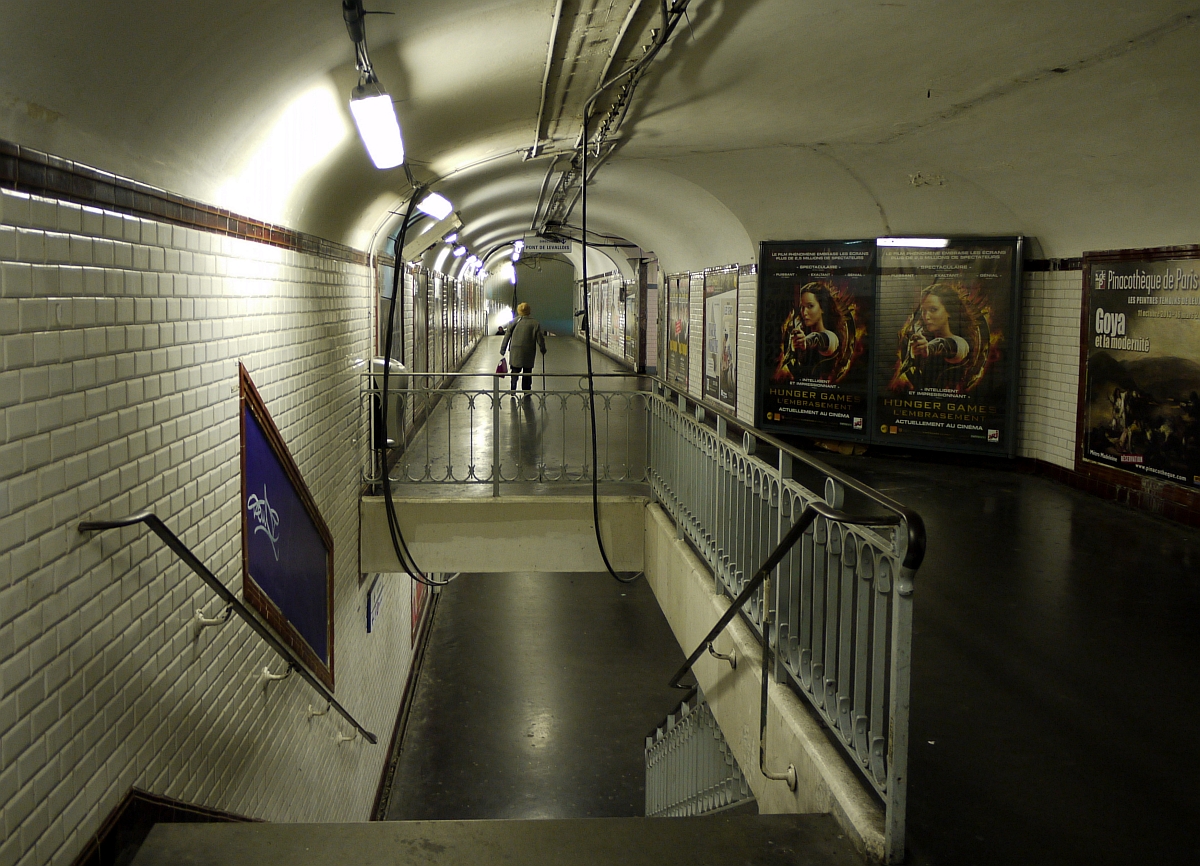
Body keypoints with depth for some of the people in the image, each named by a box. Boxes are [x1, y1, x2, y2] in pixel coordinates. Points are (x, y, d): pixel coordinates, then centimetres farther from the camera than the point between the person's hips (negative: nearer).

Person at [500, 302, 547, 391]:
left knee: (515, 371, 8)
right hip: (529, 353, -1)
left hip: (515, 351, 1)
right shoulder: (535, 323, -3)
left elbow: (507, 336, 3)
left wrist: (503, 349, 10)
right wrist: (543, 349, 14)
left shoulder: (513, 322, 1)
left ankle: (513, 389, -5)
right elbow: (540, 339, -1)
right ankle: (526, 391, 12)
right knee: (527, 373, 9)